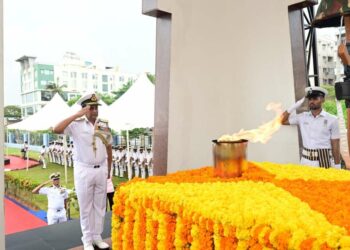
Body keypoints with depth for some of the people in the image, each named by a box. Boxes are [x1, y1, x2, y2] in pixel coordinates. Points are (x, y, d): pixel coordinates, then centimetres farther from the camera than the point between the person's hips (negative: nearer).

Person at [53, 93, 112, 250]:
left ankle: (97, 237, 28)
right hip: (84, 170, -3)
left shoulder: (104, 126, 3)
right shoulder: (76, 125, -9)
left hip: (101, 170, 4)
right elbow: (56, 130, -27)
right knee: (85, 206, 8)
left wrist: (108, 170, 12)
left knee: (100, 205, 13)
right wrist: (77, 115, -25)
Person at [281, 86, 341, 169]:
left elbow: (335, 146, -1)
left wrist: (337, 166, -3)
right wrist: (294, 106, 0)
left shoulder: (332, 119, -3)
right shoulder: (302, 117, 5)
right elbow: (282, 121, 8)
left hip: (324, 161, -2)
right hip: (306, 160, 3)